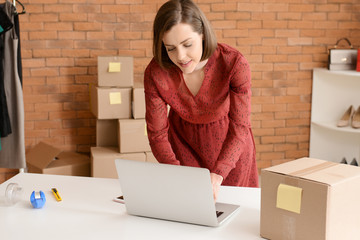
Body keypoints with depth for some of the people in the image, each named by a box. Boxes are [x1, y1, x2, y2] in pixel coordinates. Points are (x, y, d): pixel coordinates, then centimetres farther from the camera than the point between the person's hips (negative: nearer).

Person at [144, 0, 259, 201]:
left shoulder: (235, 63, -31)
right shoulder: (155, 73, -27)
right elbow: (157, 134, -18)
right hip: (183, 141, 1)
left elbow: (240, 127, -24)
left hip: (229, 143, 0)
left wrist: (217, 175, -37)